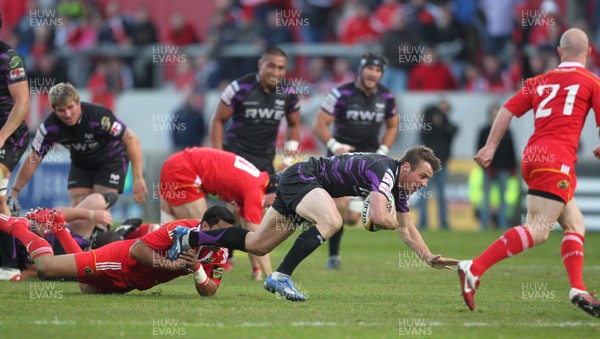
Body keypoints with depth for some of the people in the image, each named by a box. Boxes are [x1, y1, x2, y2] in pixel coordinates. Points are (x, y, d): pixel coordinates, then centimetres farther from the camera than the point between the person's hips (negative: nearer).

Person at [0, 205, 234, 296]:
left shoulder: (219, 254, -15)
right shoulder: (179, 230, -33)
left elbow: (208, 292, -13)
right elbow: (137, 250, -32)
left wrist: (197, 269, -31)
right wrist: (170, 264, -41)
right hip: (122, 260, -7)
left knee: (86, 289, 31)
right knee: (46, 268, -12)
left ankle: (58, 226, 46)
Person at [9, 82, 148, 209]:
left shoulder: (99, 116, -34)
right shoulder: (50, 127, -23)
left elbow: (132, 140, -27)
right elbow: (32, 160, -12)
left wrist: (138, 179, -32)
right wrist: (14, 192, -15)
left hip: (111, 160, -4)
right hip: (81, 164, 4)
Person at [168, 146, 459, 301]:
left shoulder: (400, 185, 3)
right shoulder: (384, 170, -26)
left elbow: (406, 229, 17)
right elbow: (378, 217, -39)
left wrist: (430, 259, 9)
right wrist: (392, 221, -15)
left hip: (297, 182, 9)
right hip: (302, 177, -9)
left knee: (257, 245, 14)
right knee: (331, 221, -35)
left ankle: (188, 238, 26)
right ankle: (280, 277, -32)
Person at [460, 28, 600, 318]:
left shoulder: (539, 81, 18)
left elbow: (508, 110, 11)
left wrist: (490, 146, 11)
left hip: (532, 156, 7)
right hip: (557, 160, -7)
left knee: (575, 225, 13)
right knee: (537, 230, -14)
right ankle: (474, 269, -23)